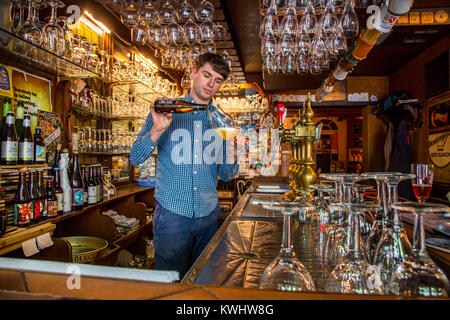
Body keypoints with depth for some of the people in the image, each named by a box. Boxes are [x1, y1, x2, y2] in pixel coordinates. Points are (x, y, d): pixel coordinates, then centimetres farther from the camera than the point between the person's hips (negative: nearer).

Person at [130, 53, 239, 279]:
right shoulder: (165, 110, -1)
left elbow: (225, 175, 8)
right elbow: (135, 159, -6)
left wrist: (232, 150, -11)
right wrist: (157, 130, -22)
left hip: (208, 216, 3)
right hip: (171, 215, -3)